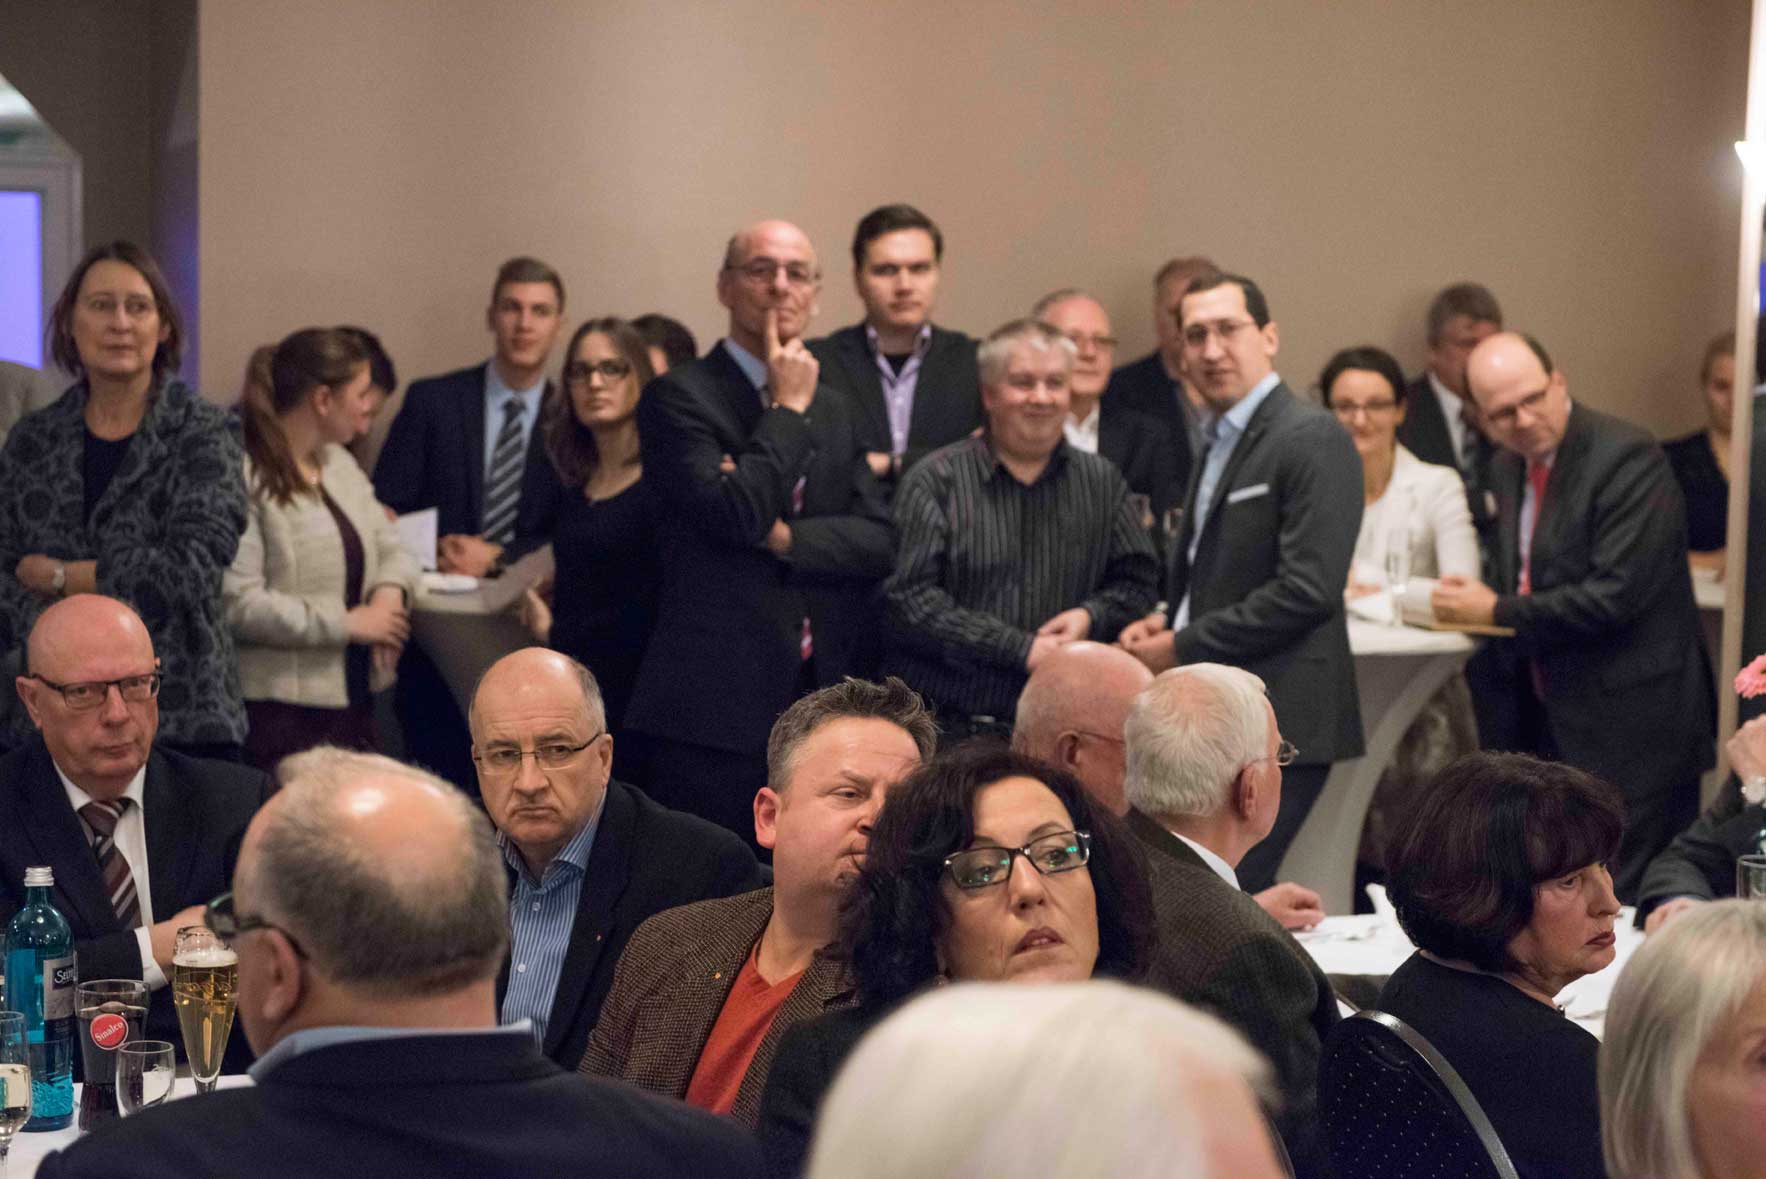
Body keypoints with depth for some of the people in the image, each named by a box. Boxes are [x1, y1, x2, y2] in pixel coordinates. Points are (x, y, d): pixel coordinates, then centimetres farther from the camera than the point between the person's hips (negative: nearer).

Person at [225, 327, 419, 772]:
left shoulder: (340, 464, 15)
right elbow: (237, 603, -20)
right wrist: (347, 623, -14)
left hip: (353, 701, 8)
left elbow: (392, 549, 20)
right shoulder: (245, 477, -14)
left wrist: (390, 592, -4)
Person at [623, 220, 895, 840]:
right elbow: (733, 512, -17)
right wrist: (788, 408, -7)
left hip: (827, 694, 6)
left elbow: (879, 540, 8)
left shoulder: (831, 408, 18)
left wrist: (785, 536, -8)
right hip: (716, 702, -6)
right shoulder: (679, 396, -2)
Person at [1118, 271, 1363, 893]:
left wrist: (1183, 646, -14)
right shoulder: (1221, 444, 18)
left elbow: (1308, 590, -19)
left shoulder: (1312, 439, -11)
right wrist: (1167, 624, 7)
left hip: (1278, 727, -9)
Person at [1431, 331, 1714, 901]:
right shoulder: (1508, 469, 10)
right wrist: (1472, 599, 1)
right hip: (1550, 720, 8)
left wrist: (1497, 612, -15)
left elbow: (1618, 593, -23)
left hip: (1629, 723, -8)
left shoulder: (1627, 457, -16)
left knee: (1623, 902, -5)